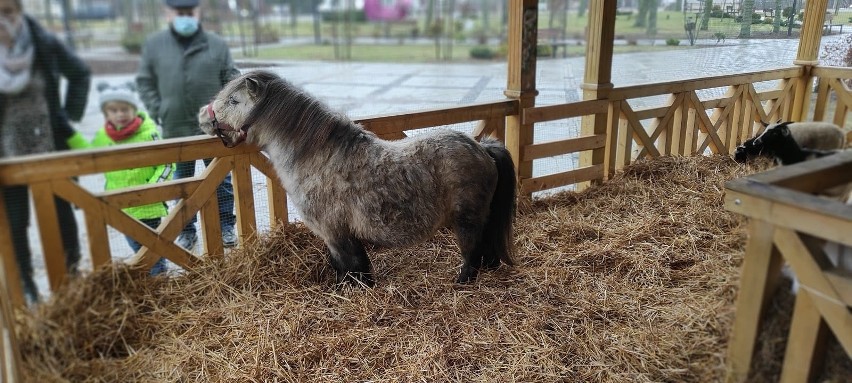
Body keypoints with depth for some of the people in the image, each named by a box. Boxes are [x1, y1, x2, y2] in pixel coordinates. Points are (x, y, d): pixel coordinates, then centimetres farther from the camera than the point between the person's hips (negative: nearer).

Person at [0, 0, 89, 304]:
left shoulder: (45, 44, -8)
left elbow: (81, 73, 8)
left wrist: (71, 115, 2)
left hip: (51, 149, 1)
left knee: (61, 214, 11)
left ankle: (73, 277, 29)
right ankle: (26, 289, 24)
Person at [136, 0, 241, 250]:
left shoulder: (216, 44, -1)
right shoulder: (154, 44, 2)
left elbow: (232, 81, 3)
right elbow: (145, 82, 7)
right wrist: (158, 113, -3)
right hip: (176, 130, 1)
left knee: (221, 180, 9)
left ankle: (226, 227, 23)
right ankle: (186, 231, 25)